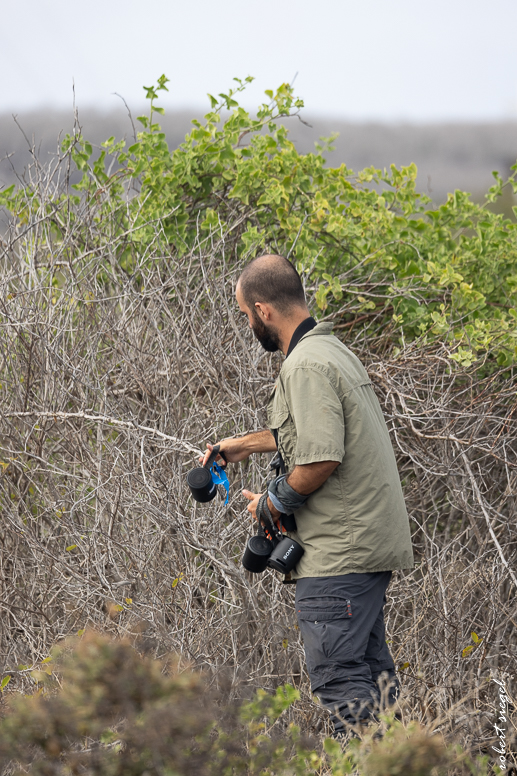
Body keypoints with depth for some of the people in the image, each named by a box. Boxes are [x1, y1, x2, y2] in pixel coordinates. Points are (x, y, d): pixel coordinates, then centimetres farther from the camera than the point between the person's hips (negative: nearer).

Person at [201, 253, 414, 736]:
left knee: (337, 677, -9)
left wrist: (274, 503, -10)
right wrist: (245, 444, 39)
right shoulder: (331, 349, 16)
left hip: (339, 553, -10)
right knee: (370, 669, 14)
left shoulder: (307, 366, -17)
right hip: (372, 543, 10)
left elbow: (321, 460, -26)